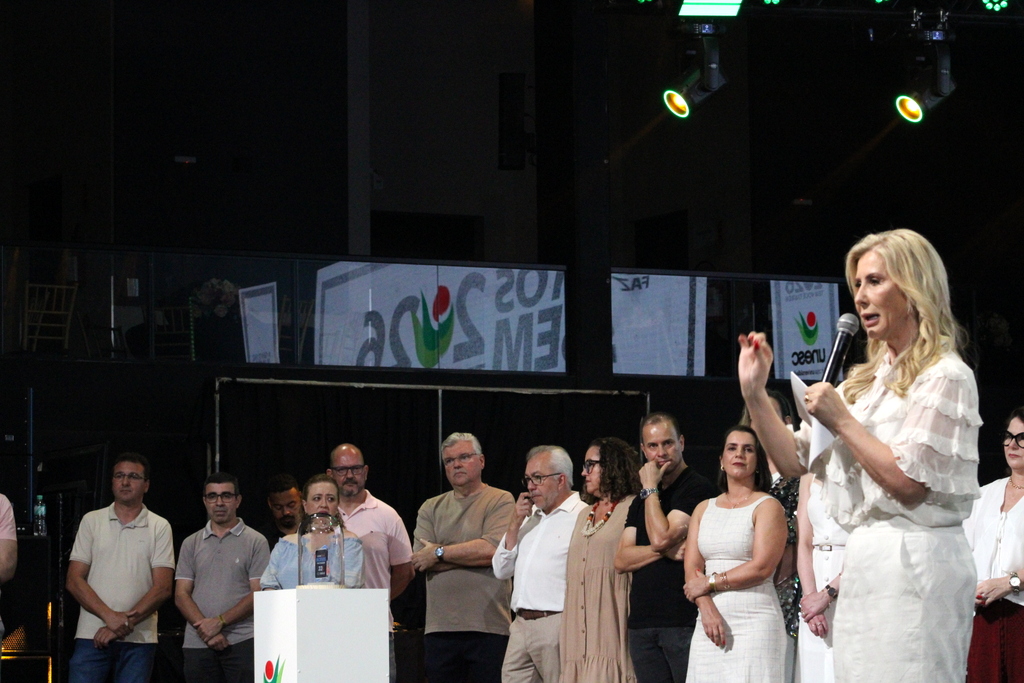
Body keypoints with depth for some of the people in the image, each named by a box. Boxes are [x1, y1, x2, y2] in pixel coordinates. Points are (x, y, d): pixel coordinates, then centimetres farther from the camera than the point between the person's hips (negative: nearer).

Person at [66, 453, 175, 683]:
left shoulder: (159, 527, 7)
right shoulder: (92, 521, 10)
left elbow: (163, 587, -1)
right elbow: (74, 580, 3)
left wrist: (127, 621, -12)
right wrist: (110, 616, -11)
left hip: (139, 638, 0)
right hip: (91, 636, 0)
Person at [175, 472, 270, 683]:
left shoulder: (255, 542, 6)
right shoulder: (191, 544, 16)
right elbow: (181, 595, 8)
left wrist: (219, 622, -12)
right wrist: (206, 629, -7)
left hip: (242, 642, -3)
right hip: (197, 643, 3)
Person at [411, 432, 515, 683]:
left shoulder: (500, 501, 2)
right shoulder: (431, 509, 15)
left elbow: (492, 550, -13)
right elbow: (419, 562, 1)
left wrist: (439, 553, -5)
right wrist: (469, 555, -8)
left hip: (489, 626, -4)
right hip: (439, 627, 4)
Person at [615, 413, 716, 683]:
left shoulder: (697, 487, -3)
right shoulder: (642, 499, 20)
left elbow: (661, 537, -15)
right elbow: (621, 560, 10)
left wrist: (651, 488, -3)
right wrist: (664, 551, -7)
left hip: (684, 620, -7)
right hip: (642, 622, 7)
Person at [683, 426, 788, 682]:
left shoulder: (768, 507, 1)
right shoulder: (704, 509, 17)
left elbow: (761, 567, -10)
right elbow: (692, 569, 7)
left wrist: (711, 583, -5)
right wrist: (707, 608, -10)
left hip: (754, 621, -5)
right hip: (710, 620, 5)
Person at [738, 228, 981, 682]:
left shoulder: (944, 376, -5)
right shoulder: (867, 380, 19)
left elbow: (907, 482, -15)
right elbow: (793, 461, 18)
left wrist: (841, 421, -10)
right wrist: (754, 393, 8)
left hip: (914, 558, -8)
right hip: (864, 559, 8)